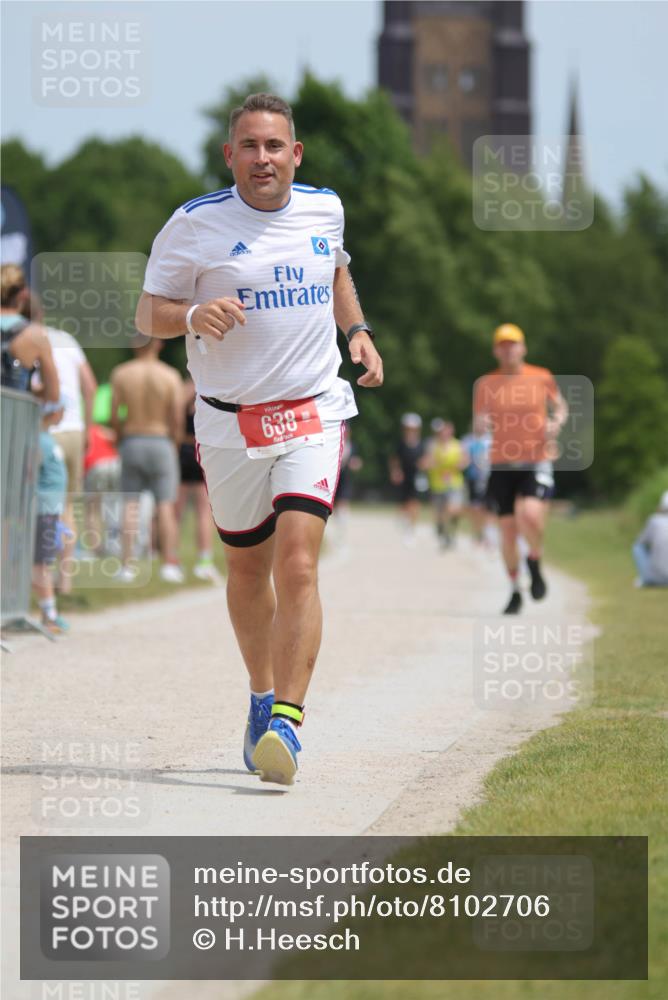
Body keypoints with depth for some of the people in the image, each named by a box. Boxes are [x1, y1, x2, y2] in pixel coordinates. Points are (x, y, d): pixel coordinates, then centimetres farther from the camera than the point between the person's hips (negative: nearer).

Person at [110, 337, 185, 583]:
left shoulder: (121, 374, -3)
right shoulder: (170, 375, -6)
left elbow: (114, 416, -5)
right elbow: (178, 418, -9)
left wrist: (121, 436, 12)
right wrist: (174, 442, 7)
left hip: (131, 442, 1)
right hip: (161, 441, -1)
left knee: (130, 505, 5)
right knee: (165, 505, 3)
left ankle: (127, 564, 0)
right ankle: (169, 563, 1)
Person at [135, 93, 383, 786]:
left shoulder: (324, 210, 4)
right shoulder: (195, 224, -6)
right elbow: (148, 314, -3)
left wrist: (358, 331, 12)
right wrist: (194, 316, -24)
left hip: (313, 417, 0)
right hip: (229, 423, 0)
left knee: (297, 566, -16)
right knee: (248, 570, 13)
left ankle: (287, 722, -20)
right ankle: (262, 696, 37)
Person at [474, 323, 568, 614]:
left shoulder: (541, 378, 4)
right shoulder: (486, 384, 5)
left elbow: (559, 406, 18)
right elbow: (479, 418, 12)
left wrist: (556, 422, -4)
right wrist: (483, 423, -12)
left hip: (536, 462, -2)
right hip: (501, 464, 2)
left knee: (530, 514, -26)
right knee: (507, 530, 3)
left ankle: (535, 563, 5)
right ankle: (515, 591, 21)